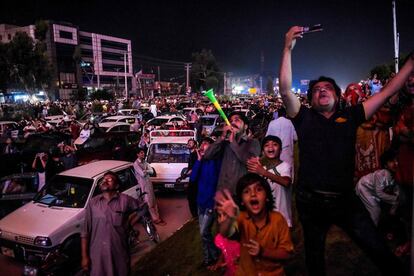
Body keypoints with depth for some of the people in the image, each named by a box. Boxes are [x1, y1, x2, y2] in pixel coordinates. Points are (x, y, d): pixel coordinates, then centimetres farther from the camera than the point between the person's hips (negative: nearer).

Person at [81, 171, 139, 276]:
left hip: (119, 254, -1)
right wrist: (84, 256, -1)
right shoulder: (93, 203, 0)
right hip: (97, 255, 1)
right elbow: (85, 231, 1)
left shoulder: (125, 200, -7)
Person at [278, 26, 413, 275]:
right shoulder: (304, 118, 2)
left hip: (345, 198, 1)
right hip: (311, 201, 0)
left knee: (381, 252, 2)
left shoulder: (349, 117, 7)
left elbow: (387, 92, 8)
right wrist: (288, 48, -15)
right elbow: (285, 90, -11)